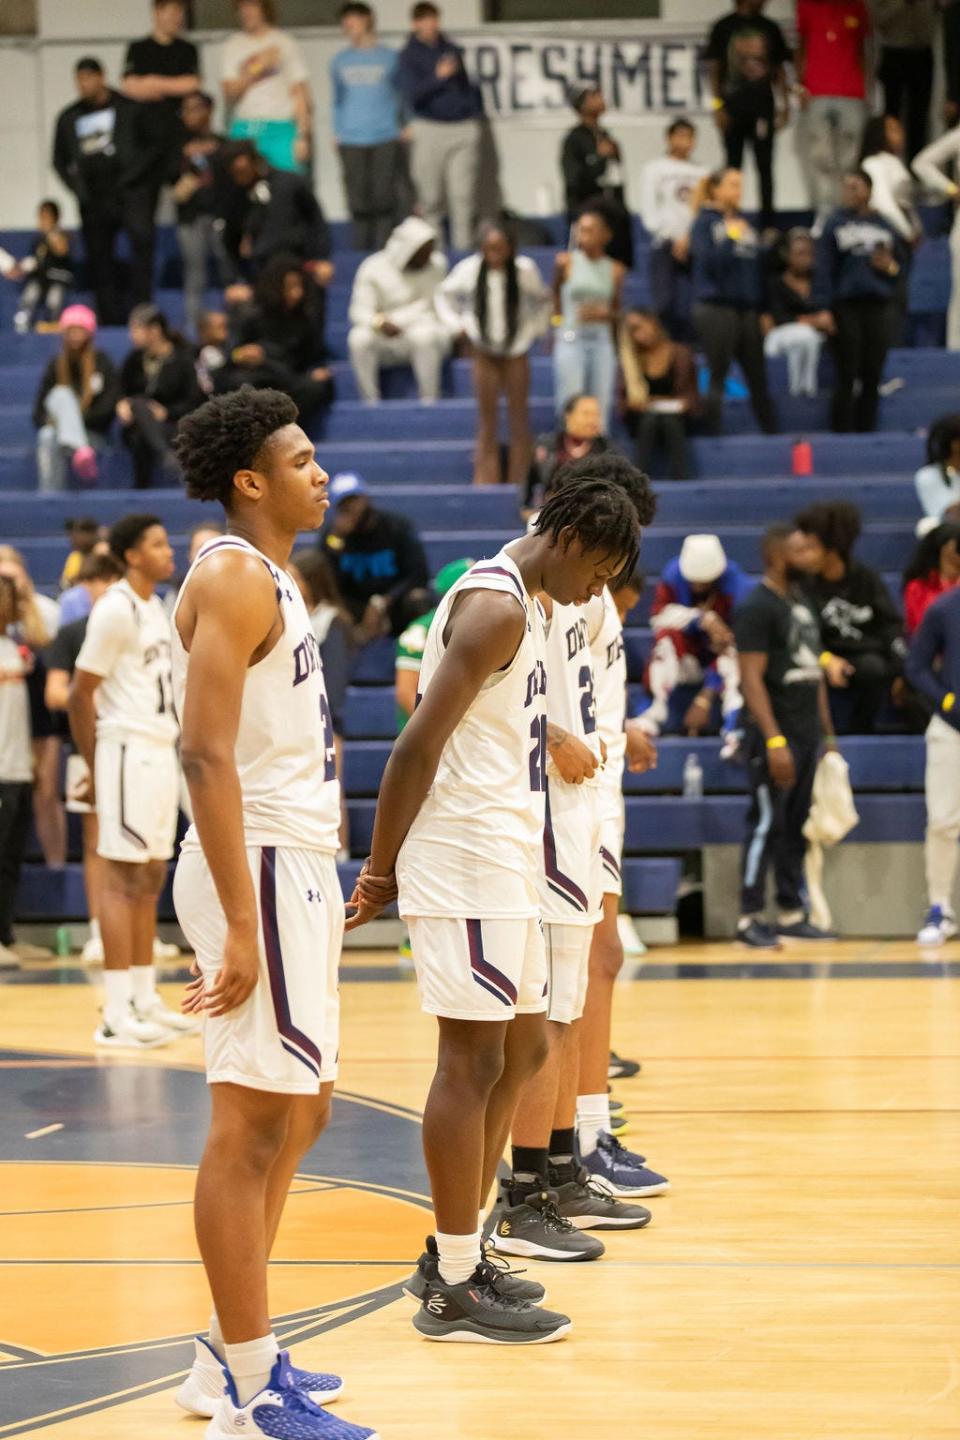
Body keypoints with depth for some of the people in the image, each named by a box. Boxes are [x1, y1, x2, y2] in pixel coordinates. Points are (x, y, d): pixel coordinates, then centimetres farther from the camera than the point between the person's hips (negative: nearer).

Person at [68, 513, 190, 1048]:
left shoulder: (156, 608, 14)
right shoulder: (116, 609, -14)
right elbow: (81, 693, -13)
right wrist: (96, 768, -10)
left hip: (162, 752, 9)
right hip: (130, 750, -9)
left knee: (151, 878, 12)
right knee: (123, 877, -8)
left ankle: (145, 1001, 18)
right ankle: (117, 1015, -8)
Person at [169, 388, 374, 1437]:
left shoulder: (267, 579, 17)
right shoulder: (236, 578, -14)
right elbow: (205, 753, -22)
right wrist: (238, 924, -25)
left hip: (294, 869, 11)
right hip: (261, 869, -11)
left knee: (295, 1112, 16)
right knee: (252, 1124, -7)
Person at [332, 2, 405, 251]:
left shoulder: (390, 58, 5)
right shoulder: (340, 61, 13)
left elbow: (403, 96, 13)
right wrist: (337, 133, 12)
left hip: (386, 139, -2)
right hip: (352, 142, 2)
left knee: (384, 199, -8)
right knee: (359, 203, 0)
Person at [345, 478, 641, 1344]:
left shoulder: (518, 605, 17)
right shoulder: (496, 608, -15)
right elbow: (421, 745, -20)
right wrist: (382, 870, -18)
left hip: (503, 863, 11)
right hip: (466, 863, -11)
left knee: (523, 1048, 15)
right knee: (475, 1060, -7)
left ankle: (457, 1254, 22)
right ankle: (455, 1291, -2)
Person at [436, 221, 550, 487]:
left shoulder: (525, 270, -6)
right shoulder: (469, 270, -6)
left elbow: (543, 301, 11)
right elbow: (444, 295, 10)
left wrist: (536, 329, 1)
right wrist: (455, 326, 0)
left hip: (516, 349, 0)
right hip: (484, 352, 0)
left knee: (518, 420, 3)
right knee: (487, 423, 1)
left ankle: (518, 484, 9)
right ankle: (485, 486, 1)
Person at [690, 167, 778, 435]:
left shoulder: (745, 223, 13)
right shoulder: (705, 222, -1)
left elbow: (758, 267, 16)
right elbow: (708, 260, -13)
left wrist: (764, 310, 13)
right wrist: (731, 237, -16)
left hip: (747, 309, 5)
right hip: (716, 309, -5)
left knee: (757, 377, 5)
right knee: (718, 377, -3)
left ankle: (771, 433, 7)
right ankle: (713, 435, 0)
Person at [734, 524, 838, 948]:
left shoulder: (802, 605, 15)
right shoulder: (757, 607, -12)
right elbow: (751, 678, -18)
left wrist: (826, 732, 17)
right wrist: (774, 741, -23)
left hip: (807, 735, 8)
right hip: (776, 735, -8)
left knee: (797, 829, 10)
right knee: (766, 825, -7)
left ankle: (792, 915, 15)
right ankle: (750, 918, -3)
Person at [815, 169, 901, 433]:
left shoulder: (883, 225, 10)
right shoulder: (835, 223, 2)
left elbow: (898, 267, 18)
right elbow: (824, 270, -2)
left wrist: (890, 267, -6)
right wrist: (824, 309, -11)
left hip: (877, 305, 3)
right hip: (846, 306, -3)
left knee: (872, 377, 2)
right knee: (847, 377, -4)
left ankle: (866, 431, 9)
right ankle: (841, 434, 0)